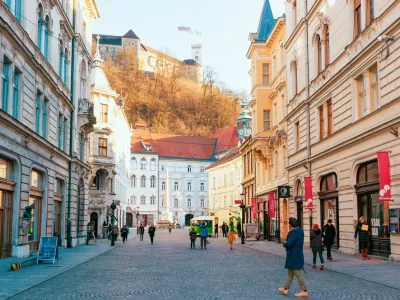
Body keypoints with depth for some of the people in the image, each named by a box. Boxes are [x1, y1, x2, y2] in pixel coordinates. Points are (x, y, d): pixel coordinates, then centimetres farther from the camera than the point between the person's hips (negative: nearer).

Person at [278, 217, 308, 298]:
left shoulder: (293, 232, -22)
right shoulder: (300, 231, 9)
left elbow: (288, 244, -27)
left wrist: (284, 244, -5)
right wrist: (286, 244, 9)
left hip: (294, 257, -10)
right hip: (296, 255, 10)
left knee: (298, 274, -1)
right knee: (290, 273, 17)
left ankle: (304, 291, 7)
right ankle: (286, 289, 25)